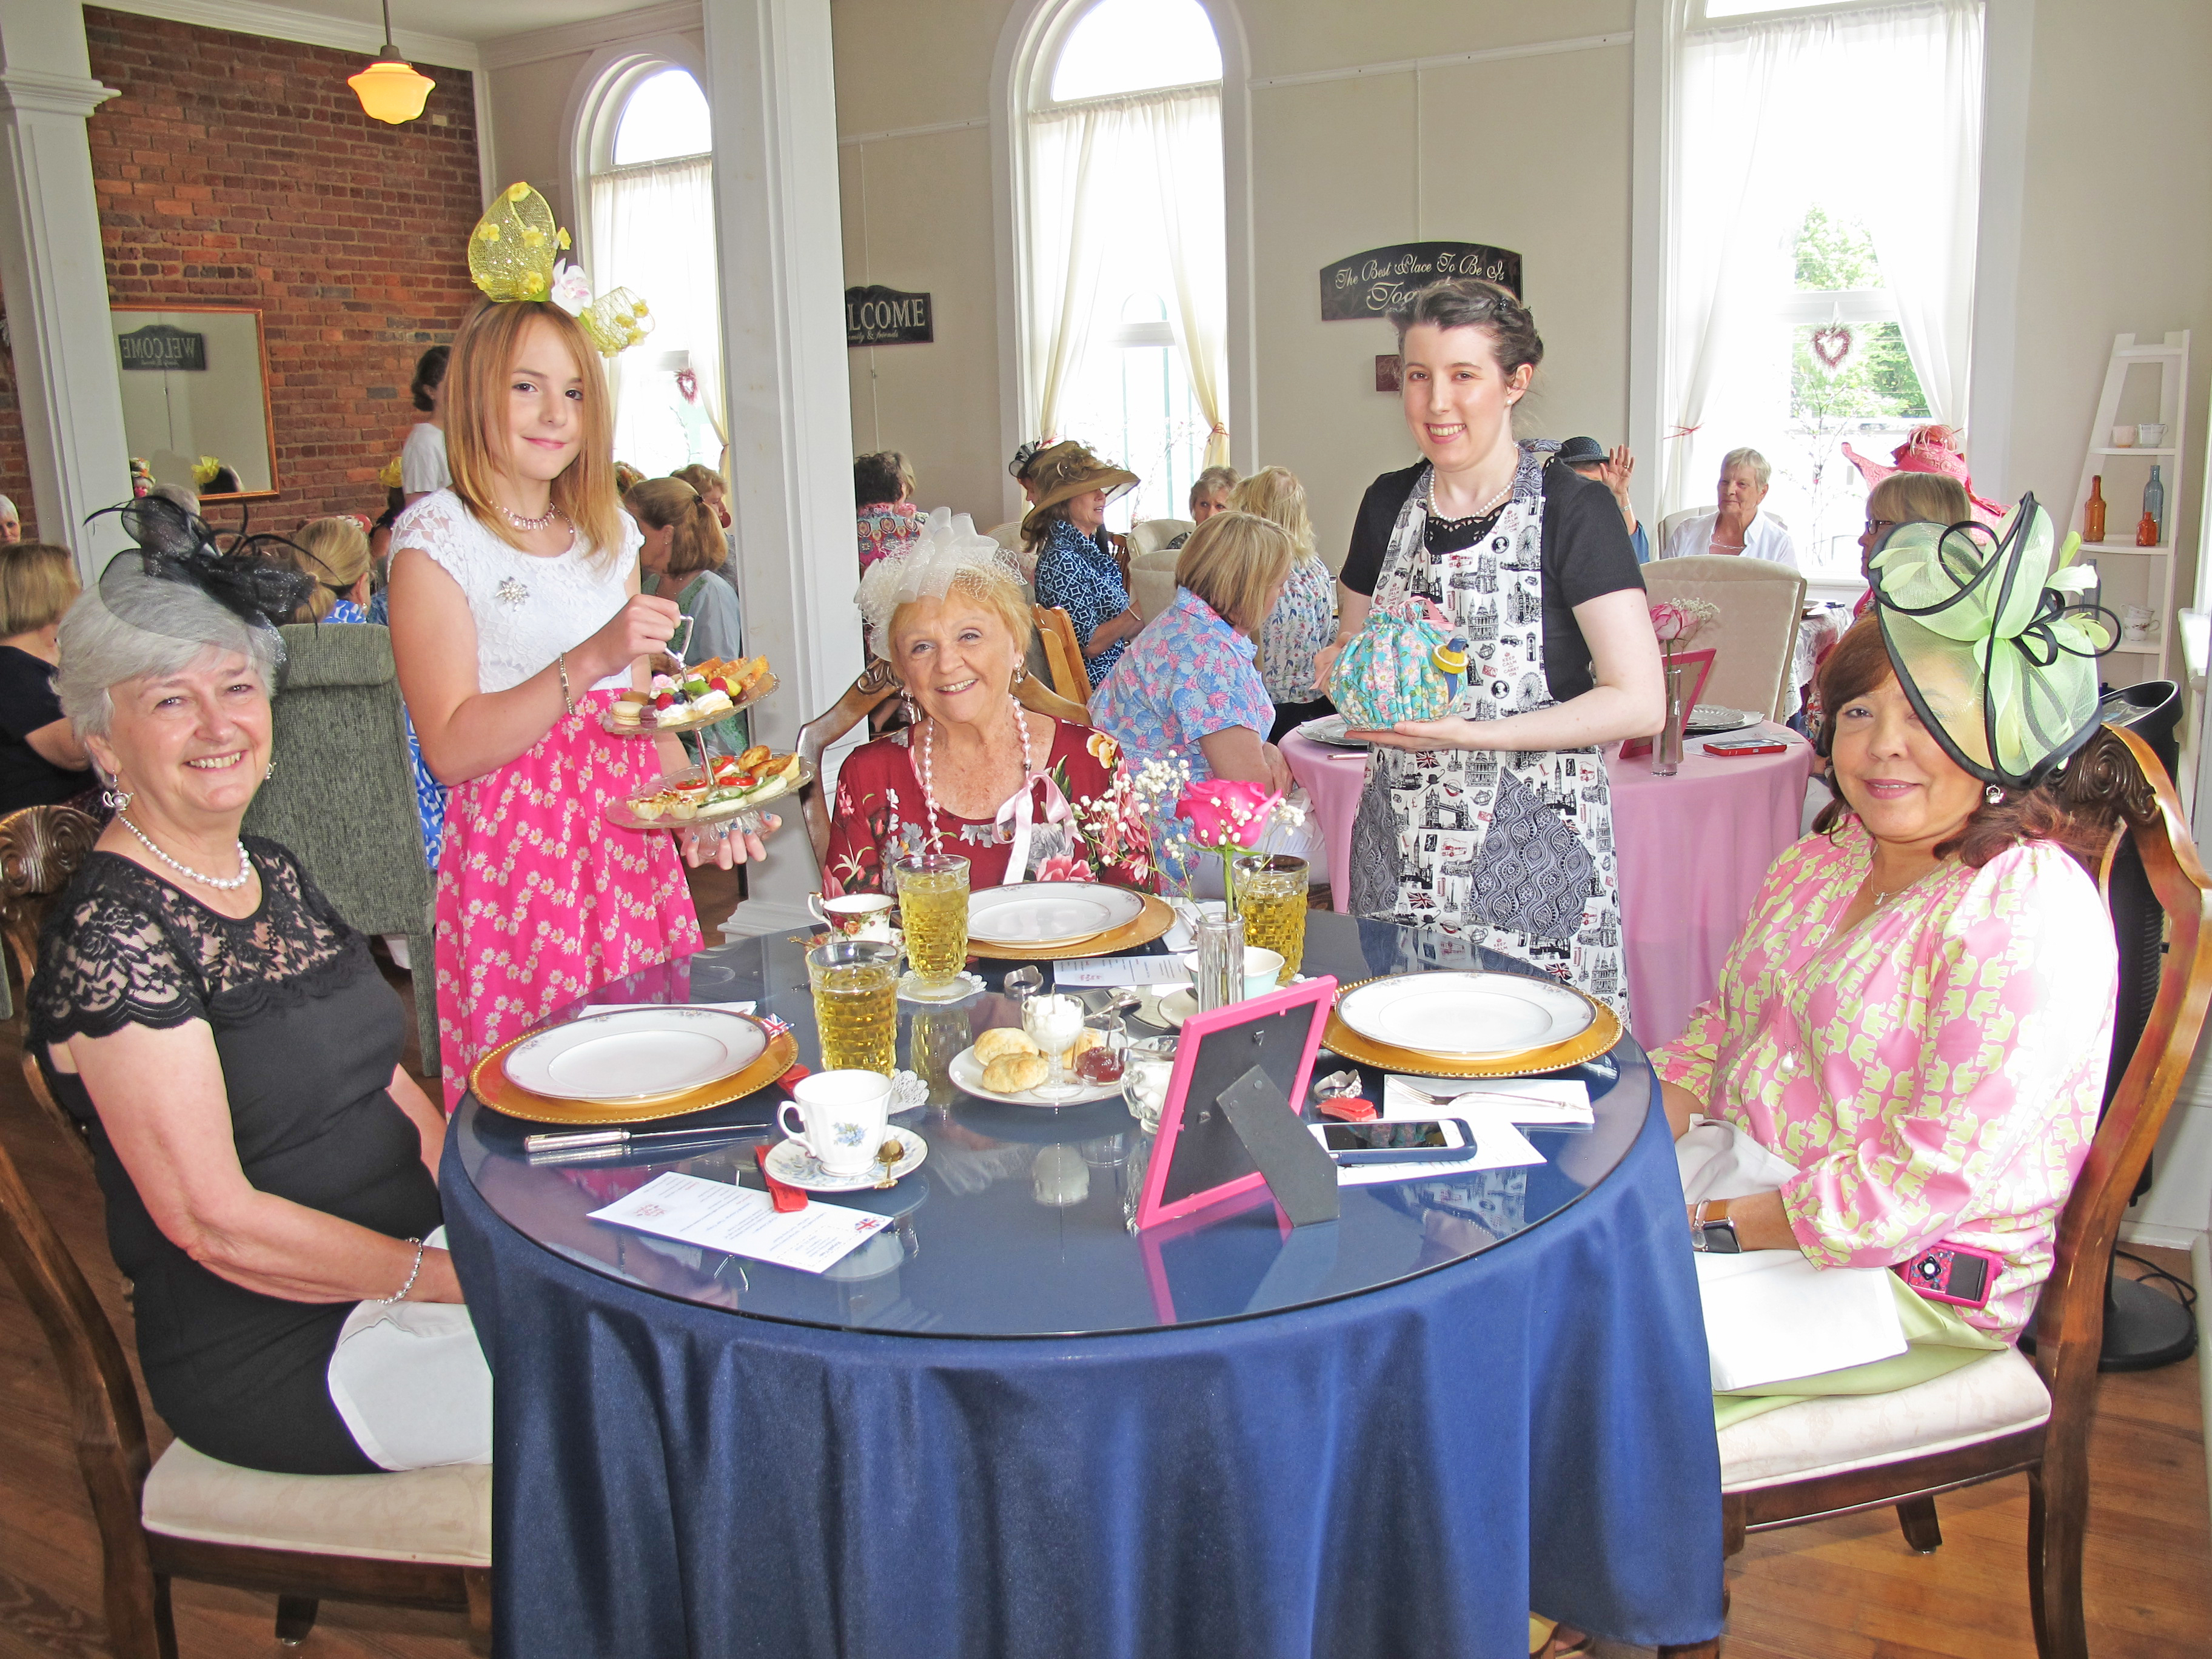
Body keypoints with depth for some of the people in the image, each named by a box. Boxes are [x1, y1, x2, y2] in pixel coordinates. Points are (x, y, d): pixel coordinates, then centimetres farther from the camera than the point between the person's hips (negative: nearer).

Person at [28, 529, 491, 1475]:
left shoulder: (274, 875, 8)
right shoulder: (110, 934, -18)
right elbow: (215, 1223, -21)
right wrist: (461, 1276, -19)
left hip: (415, 1251, 8)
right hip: (279, 1357, -8)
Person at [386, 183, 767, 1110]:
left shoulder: (608, 535, 15)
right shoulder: (437, 537, -4)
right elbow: (451, 746, -12)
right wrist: (588, 664, -21)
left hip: (632, 843, 6)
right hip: (513, 850, -5)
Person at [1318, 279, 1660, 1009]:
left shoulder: (1574, 509, -7)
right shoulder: (1388, 504, 8)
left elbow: (1640, 702, -13)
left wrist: (1470, 733, -21)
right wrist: (1339, 666, -2)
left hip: (1535, 847, -4)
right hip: (1401, 854, 4)